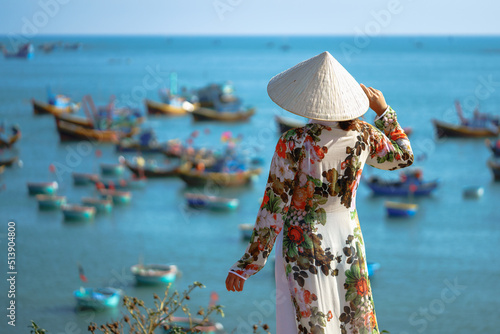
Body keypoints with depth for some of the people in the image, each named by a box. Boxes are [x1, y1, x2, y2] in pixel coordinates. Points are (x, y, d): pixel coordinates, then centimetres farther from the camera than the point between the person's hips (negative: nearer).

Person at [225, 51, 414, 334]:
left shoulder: (293, 144, -19)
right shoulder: (363, 136, -7)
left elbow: (274, 208, -15)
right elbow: (404, 157, 14)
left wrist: (248, 264, -7)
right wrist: (383, 110, 18)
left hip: (303, 244, -4)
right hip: (350, 242, 4)